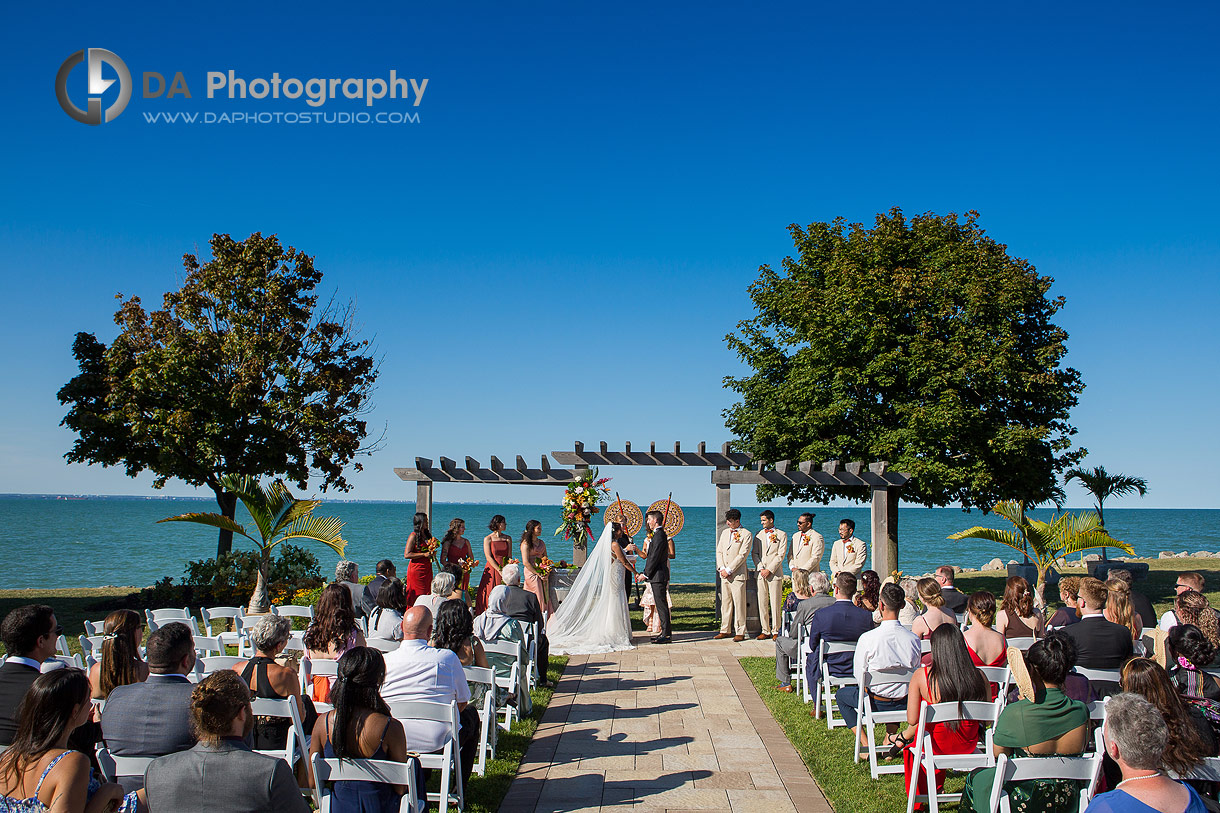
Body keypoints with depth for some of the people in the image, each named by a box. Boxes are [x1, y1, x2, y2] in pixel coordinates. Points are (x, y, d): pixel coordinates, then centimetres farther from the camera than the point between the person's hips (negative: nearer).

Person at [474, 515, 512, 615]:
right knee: (490, 597, -5)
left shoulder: (508, 538, 10)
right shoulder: (487, 539, 0)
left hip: (505, 570, 3)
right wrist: (500, 571, -15)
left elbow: (509, 557, 6)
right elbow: (489, 557, -7)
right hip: (492, 571, -3)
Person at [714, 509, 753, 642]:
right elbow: (719, 551, 14)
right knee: (725, 602, 8)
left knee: (739, 603, -4)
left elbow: (742, 555, -11)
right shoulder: (725, 532, 15)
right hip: (724, 574, 6)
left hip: (738, 574, -6)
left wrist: (729, 570, -13)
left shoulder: (746, 535, -5)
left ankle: (740, 632, 2)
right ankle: (726, 630, 15)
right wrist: (721, 568, -1)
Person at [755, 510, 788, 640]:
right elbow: (755, 553, 11)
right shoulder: (759, 534, 14)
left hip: (775, 573, -4)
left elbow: (781, 555, -5)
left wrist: (769, 570, -11)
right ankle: (765, 630, 10)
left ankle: (776, 631, 4)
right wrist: (760, 569, -4)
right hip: (761, 574, 4)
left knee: (775, 603, -3)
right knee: (762, 603, 3)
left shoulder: (781, 535, 2)